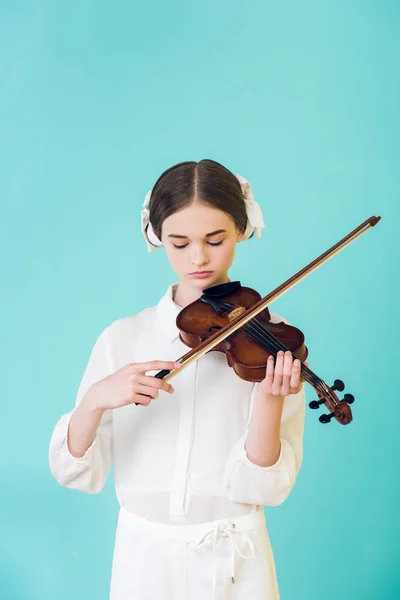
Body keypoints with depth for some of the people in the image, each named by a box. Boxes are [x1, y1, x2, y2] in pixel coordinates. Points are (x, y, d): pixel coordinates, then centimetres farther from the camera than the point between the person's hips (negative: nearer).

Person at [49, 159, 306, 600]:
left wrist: (270, 397, -30)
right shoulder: (121, 339, -4)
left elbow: (262, 486, -14)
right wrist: (94, 401, -26)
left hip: (234, 562, -1)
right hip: (144, 558, 2)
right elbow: (77, 473, -8)